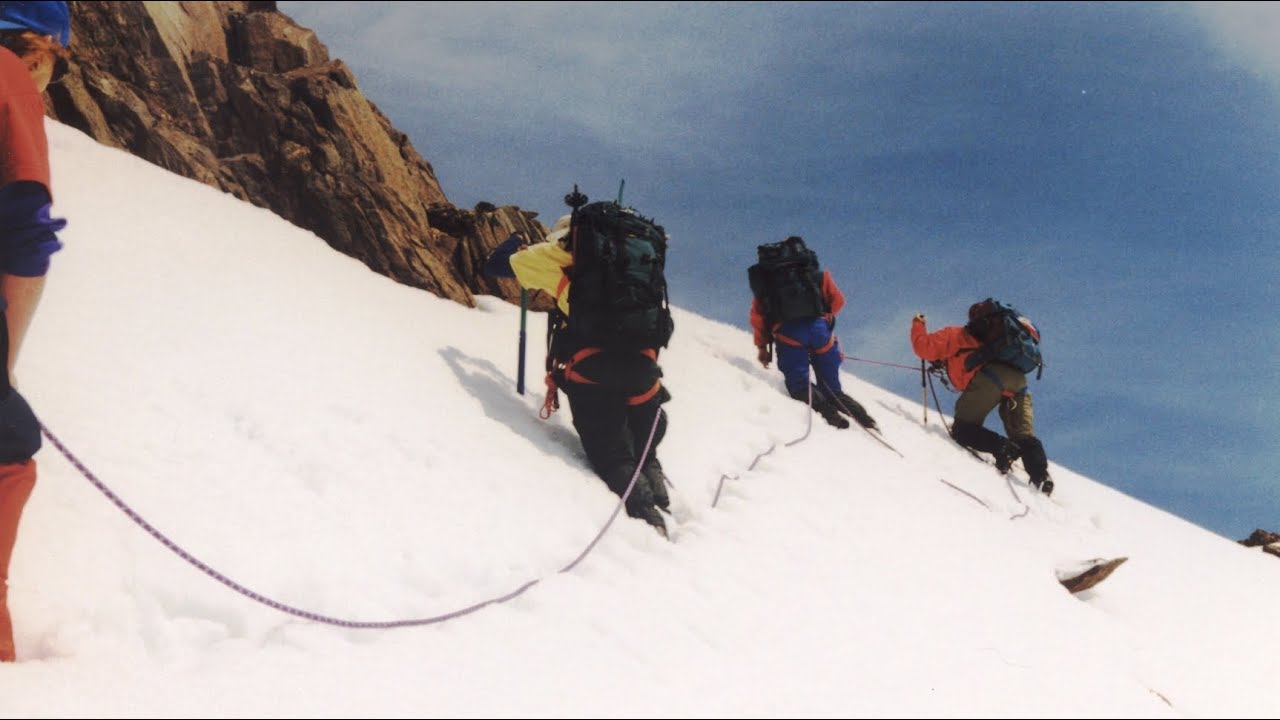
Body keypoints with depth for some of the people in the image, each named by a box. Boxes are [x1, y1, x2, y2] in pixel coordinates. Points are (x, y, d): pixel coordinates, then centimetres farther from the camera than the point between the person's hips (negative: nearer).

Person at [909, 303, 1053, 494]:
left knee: (962, 429, 3)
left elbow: (925, 348, 15)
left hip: (989, 378, -5)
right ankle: (1041, 476, -13)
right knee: (1024, 437, 11)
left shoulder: (953, 335, 24)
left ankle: (1003, 448, -21)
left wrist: (918, 325, 34)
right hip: (1019, 380, 5)